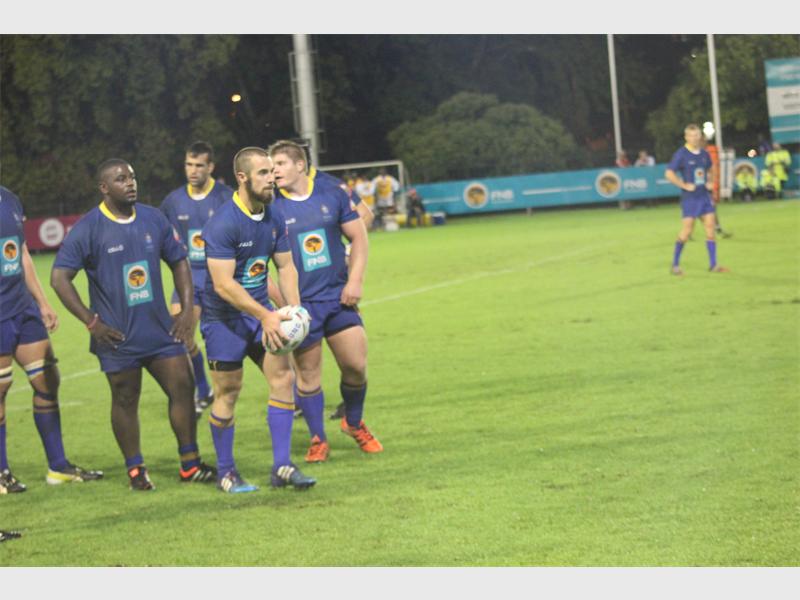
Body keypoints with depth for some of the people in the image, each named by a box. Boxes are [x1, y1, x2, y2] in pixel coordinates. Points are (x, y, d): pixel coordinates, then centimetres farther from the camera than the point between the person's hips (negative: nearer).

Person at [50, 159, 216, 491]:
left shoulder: (153, 219, 4)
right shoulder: (88, 228, -10)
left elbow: (179, 262, 15)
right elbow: (59, 277, -10)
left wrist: (187, 309, 5)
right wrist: (91, 322, -13)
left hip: (160, 329, 4)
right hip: (117, 336, -4)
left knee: (183, 388, 2)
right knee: (125, 401, 6)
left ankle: (190, 464, 14)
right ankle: (135, 470, 19)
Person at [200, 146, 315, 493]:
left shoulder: (274, 218, 2)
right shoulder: (223, 224, -22)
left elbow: (285, 266, 9)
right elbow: (223, 285, -25)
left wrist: (294, 308, -7)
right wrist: (265, 316, -26)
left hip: (260, 309, 7)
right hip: (223, 317, -6)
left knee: (283, 376, -5)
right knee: (228, 391, 0)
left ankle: (281, 466, 1)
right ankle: (225, 473, 15)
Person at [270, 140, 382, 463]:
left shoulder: (332, 194, 1)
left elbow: (358, 237, 7)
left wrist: (355, 280, -4)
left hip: (338, 296, 2)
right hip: (300, 303, -2)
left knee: (357, 366, 1)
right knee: (308, 374, 3)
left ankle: (354, 423, 28)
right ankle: (318, 439, 19)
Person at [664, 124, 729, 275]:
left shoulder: (704, 154, 9)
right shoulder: (681, 154, -8)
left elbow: (710, 170, 27)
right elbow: (669, 174, -10)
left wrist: (710, 182, 8)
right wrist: (684, 185, -14)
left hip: (704, 196, 6)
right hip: (689, 198, -5)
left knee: (710, 228, 1)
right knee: (686, 231, -6)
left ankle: (713, 264, 6)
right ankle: (675, 265, 6)